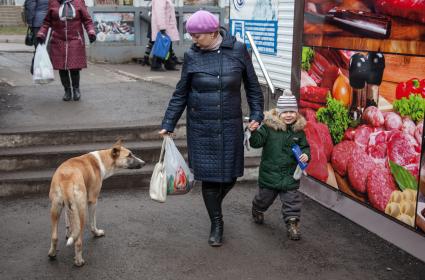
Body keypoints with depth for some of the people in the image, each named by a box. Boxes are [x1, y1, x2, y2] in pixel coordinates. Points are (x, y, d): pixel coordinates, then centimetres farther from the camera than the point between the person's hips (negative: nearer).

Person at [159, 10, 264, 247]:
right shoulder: (192, 56, -3)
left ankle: (214, 204, 40)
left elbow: (252, 86, 4)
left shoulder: (238, 50, -5)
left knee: (230, 175, 7)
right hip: (201, 129, 0)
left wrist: (256, 115, -4)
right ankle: (217, 223, 23)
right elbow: (180, 94, 4)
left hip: (230, 127, 0)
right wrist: (168, 125, 3)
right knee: (209, 176, 3)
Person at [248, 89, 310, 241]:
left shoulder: (298, 131, -1)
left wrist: (305, 155, -12)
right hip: (269, 172, -1)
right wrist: (254, 132, -34)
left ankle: (292, 224, 11)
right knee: (264, 196, 19)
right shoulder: (269, 127, -11)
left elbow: (305, 146, 9)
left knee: (292, 200, 0)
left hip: (290, 174, 1)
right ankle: (257, 211, 48)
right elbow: (257, 142, -14)